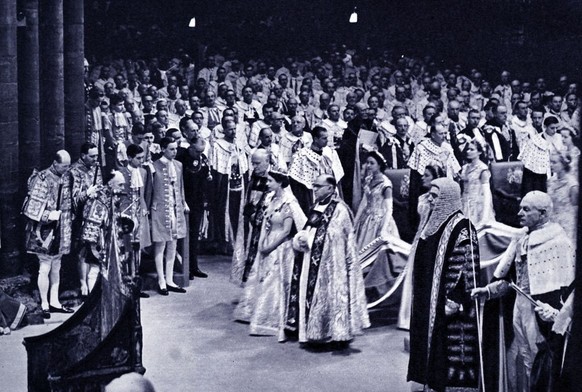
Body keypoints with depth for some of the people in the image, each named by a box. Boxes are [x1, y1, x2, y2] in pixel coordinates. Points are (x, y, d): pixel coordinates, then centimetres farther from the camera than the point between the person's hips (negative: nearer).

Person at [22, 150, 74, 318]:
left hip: (61, 230, 7)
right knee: (45, 268, -2)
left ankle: (54, 302, 23)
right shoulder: (42, 179, -13)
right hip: (44, 230, -7)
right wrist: (48, 215, -23)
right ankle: (44, 305, 7)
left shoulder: (66, 178, 8)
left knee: (56, 267, 14)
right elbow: (31, 207, -14)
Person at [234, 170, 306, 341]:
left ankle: (276, 321, 13)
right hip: (267, 246, 8)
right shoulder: (271, 199, 6)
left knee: (277, 283, 1)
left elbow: (287, 231, -18)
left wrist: (270, 247, -14)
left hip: (280, 247, -8)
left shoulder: (288, 203, -17)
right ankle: (263, 318, 30)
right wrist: (262, 243, 2)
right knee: (262, 281, 15)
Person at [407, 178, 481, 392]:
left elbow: (468, 267, -17)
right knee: (433, 348, 12)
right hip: (430, 302, 9)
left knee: (455, 350, -3)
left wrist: (456, 301, -20)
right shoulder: (434, 223, 12)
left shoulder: (461, 228, -13)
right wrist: (420, 299, 18)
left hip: (449, 304, -8)